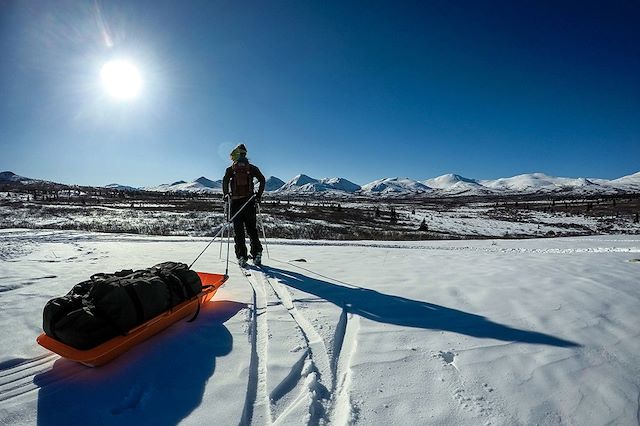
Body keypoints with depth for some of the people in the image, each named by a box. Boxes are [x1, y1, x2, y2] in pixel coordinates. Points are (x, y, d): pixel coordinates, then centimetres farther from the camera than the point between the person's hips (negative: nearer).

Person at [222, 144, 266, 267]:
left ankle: (242, 256, -1)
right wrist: (259, 195, 3)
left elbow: (225, 182, -11)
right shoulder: (252, 168, 8)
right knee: (252, 229, 10)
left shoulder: (230, 169, 4)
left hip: (235, 202, -1)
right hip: (249, 202, 2)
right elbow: (262, 180, -2)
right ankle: (257, 254, 0)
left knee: (238, 230, 3)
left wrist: (226, 195, -2)